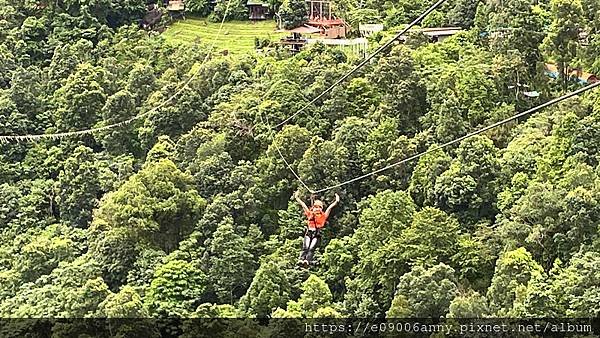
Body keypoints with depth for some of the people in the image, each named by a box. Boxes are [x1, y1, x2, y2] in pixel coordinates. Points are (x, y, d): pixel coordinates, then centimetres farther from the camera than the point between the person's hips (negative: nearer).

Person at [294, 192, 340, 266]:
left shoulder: (323, 216, 20)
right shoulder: (310, 214, 23)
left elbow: (330, 207, 16)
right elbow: (303, 205, 25)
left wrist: (336, 201, 10)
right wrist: (297, 197, 28)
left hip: (317, 234, -1)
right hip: (308, 233, 1)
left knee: (312, 248, -20)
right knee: (305, 247, -18)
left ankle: (308, 260, -37)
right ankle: (301, 259, -31)